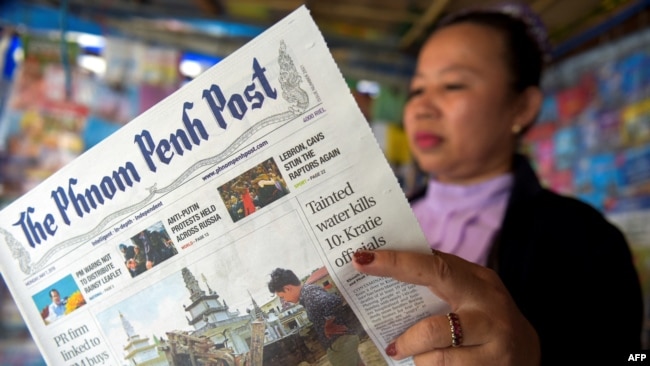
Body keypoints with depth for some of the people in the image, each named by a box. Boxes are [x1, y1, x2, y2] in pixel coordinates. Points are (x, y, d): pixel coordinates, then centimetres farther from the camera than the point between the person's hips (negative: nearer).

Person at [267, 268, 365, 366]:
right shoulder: (307, 292, 11)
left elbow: (333, 302, -35)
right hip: (344, 339, 10)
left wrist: (327, 325, -18)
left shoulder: (309, 292, -18)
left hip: (339, 343, -10)